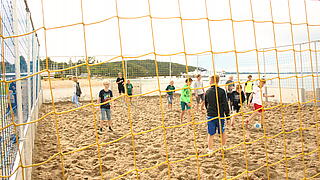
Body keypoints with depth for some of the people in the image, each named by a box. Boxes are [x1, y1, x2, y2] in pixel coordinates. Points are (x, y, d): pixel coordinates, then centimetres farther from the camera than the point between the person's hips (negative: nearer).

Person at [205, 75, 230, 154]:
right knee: (222, 132, 19)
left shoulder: (207, 91, 2)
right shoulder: (221, 91, -9)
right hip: (220, 115, -1)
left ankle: (210, 150, 10)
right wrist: (227, 114, 2)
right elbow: (225, 104, -8)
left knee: (210, 134, 7)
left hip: (210, 116, 1)